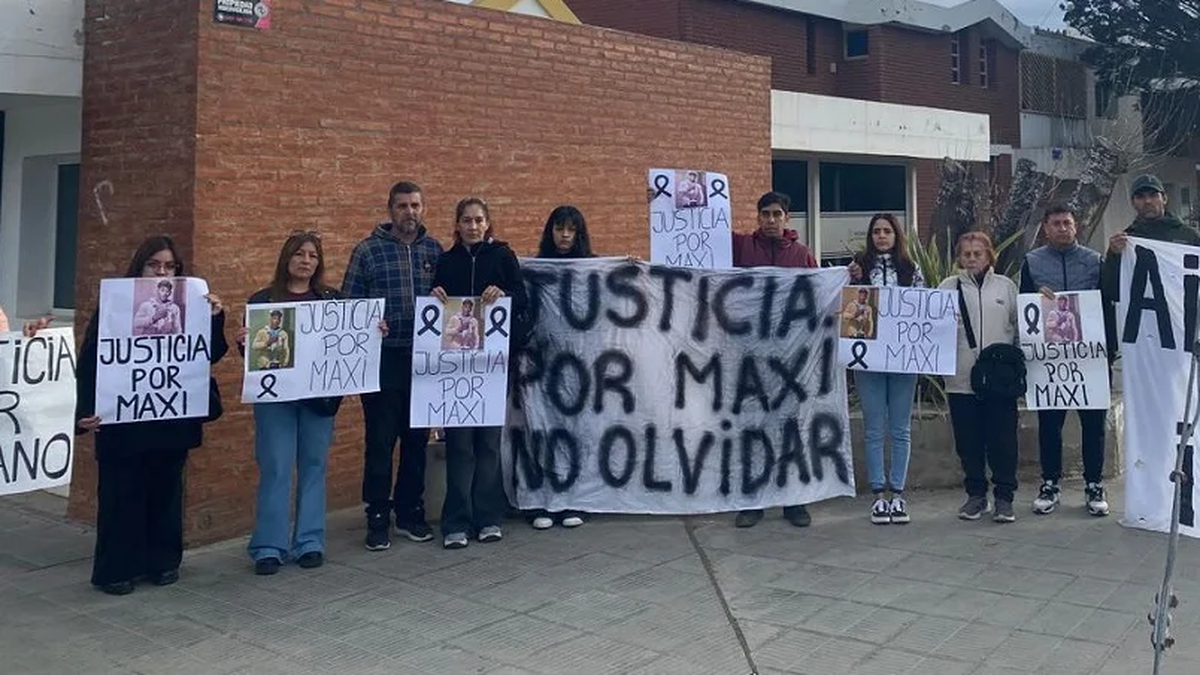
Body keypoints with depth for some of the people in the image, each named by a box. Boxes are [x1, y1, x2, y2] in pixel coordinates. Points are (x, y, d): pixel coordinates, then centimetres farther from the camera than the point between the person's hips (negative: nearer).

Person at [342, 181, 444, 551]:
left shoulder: (434, 249, 7)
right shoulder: (368, 250, -1)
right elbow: (349, 303, 0)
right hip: (383, 358, -3)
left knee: (417, 438, 12)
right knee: (380, 441, 1)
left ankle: (410, 512, 26)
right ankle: (378, 519, 13)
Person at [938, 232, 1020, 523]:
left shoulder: (1006, 286, 9)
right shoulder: (949, 286, 7)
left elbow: (1019, 325, 12)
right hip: (962, 379, 0)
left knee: (1003, 440, 1)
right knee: (968, 441, 7)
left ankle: (1004, 497, 11)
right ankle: (975, 494, 20)